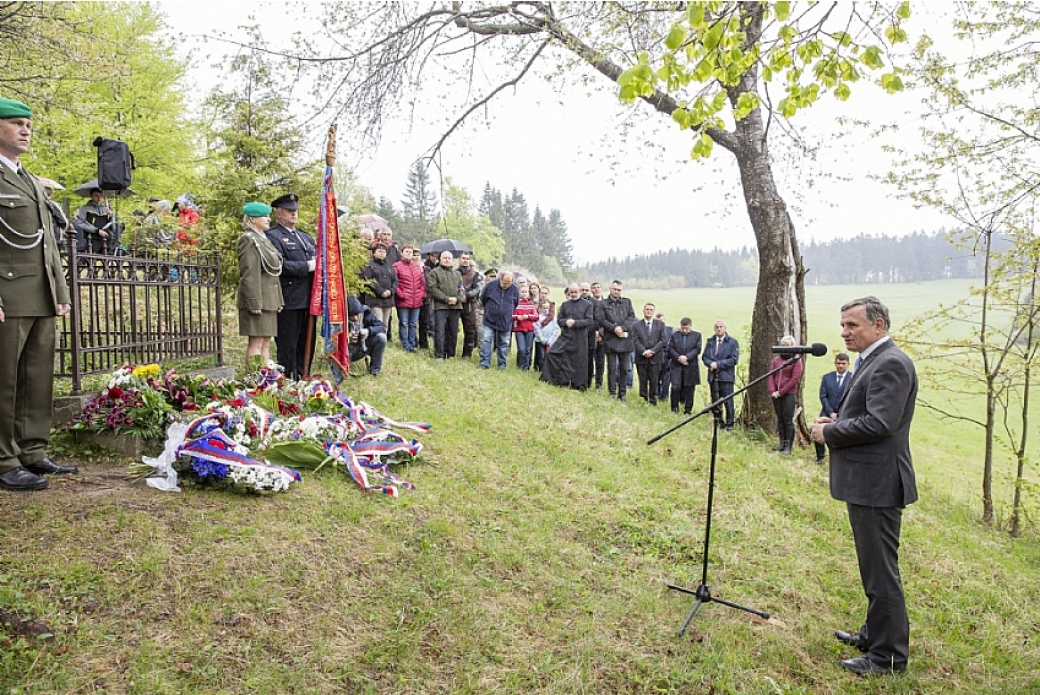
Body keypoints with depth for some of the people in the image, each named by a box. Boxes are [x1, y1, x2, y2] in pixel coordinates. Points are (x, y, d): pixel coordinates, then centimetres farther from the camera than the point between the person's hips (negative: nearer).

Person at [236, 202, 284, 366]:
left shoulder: (264, 239, 20)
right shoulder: (248, 240, -8)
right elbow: (248, 274, -16)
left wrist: (278, 300, 16)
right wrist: (254, 302, -21)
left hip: (269, 301, 9)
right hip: (257, 299, -9)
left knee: (266, 343, 9)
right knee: (256, 343, -8)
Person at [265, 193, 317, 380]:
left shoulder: (305, 236, 23)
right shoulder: (272, 236, -4)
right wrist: (307, 266, -17)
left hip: (308, 300, 8)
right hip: (289, 301, -8)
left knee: (306, 344, 14)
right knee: (288, 347, -2)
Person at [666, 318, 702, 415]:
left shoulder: (697, 335, 5)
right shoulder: (674, 335, 6)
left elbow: (697, 349, -3)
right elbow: (670, 349, 1)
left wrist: (687, 357, -16)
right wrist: (679, 358, -12)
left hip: (691, 367, 0)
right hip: (676, 366, 0)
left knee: (689, 389, 5)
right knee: (675, 387, -8)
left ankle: (688, 410, 17)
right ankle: (674, 408, 8)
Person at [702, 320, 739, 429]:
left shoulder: (732, 342, -1)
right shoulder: (710, 341, 13)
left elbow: (734, 359, -8)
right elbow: (704, 356, 12)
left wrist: (718, 364, -14)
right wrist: (710, 363, -10)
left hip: (726, 376, -4)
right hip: (713, 376, 5)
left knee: (728, 401, -3)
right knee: (715, 401, 10)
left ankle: (729, 424, 5)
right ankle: (718, 422, 20)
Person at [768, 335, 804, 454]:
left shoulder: (797, 360, -2)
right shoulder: (776, 359, 13)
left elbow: (794, 379, -9)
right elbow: (770, 376, 8)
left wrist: (781, 392, -13)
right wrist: (772, 391, -6)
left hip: (789, 395, -5)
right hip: (776, 394, 5)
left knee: (788, 420, -4)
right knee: (780, 419, 9)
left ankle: (788, 446, 0)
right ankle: (782, 443, 16)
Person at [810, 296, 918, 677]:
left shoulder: (891, 363, -17)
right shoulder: (872, 360, 14)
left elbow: (879, 423, -26)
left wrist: (829, 433, -15)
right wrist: (835, 420, 5)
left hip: (877, 483, -11)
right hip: (864, 481, 11)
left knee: (881, 571, 1)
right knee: (874, 568, 22)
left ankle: (889, 656, 13)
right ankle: (875, 634, 36)